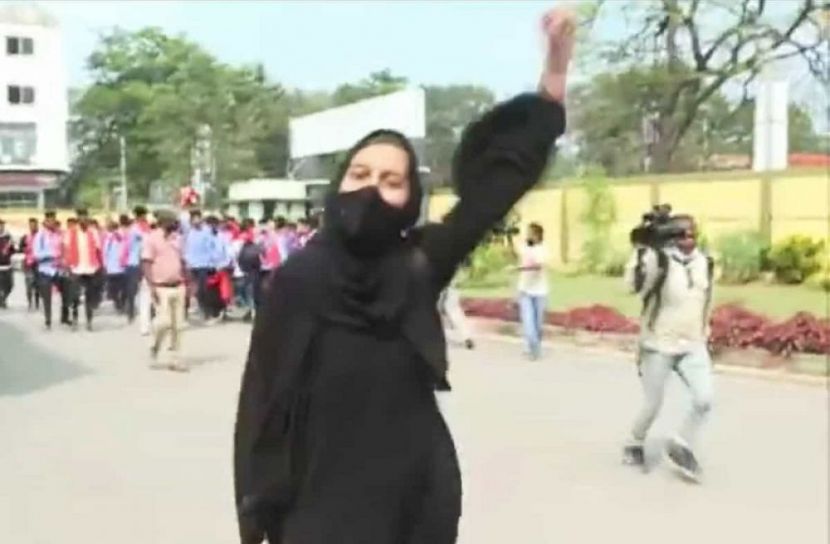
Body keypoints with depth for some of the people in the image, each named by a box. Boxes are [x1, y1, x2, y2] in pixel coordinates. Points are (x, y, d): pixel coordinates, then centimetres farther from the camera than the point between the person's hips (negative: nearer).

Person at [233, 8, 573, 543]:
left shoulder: (420, 265, -2)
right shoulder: (298, 277, -7)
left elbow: (499, 177, -3)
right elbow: (263, 397, -5)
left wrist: (555, 74, -8)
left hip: (420, 501, 3)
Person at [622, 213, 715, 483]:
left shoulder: (705, 262, 4)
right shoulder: (659, 258, -16)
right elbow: (635, 284, -34)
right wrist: (642, 247, -41)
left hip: (693, 346, 5)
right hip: (658, 347, -5)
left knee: (704, 400, -9)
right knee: (653, 405, 5)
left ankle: (681, 447, 15)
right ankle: (635, 444, 34)